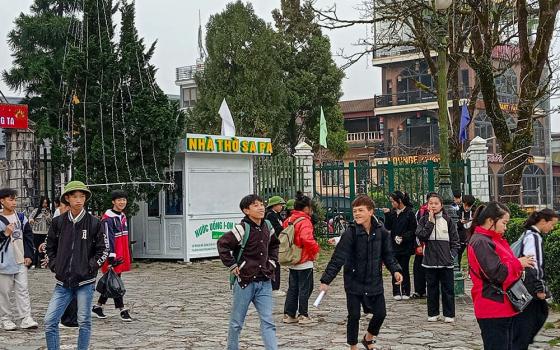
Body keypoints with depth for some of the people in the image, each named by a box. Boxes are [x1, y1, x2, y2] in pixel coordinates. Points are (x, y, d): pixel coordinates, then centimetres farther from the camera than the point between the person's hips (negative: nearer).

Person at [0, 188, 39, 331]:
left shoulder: (21, 217, 8)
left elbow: (28, 237, 11)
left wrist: (28, 255, 4)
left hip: (21, 261, 3)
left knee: (22, 289, 0)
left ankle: (25, 318, -2)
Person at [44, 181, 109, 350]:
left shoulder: (94, 223, -4)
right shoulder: (58, 222, 4)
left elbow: (103, 250, 2)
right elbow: (50, 247, 16)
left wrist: (90, 267, -6)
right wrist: (55, 266, 5)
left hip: (85, 281, -2)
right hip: (63, 282, 2)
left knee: (84, 322, 5)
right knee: (50, 321, -3)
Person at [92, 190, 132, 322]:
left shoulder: (123, 216, 14)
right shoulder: (108, 218, -14)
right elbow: (108, 238, -19)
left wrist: (126, 256, 22)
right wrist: (111, 257, -23)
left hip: (121, 255, 9)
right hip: (113, 256, -9)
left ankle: (98, 306, 24)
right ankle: (122, 310, -1)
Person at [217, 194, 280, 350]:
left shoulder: (267, 227, 7)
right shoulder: (243, 229, -14)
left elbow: (274, 244, 26)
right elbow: (222, 244, -19)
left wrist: (272, 262, 13)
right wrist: (232, 266, -15)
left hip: (264, 282, 5)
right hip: (245, 281, -5)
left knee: (268, 321, -2)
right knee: (237, 322, 9)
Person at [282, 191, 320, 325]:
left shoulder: (288, 221, 8)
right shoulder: (305, 221, -17)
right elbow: (307, 239, -33)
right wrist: (315, 250, -17)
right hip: (305, 262, -8)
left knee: (292, 288, 14)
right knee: (305, 288, 2)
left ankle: (288, 314, 17)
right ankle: (303, 315, 6)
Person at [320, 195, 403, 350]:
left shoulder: (381, 232, -4)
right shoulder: (351, 233, -15)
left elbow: (387, 255, 6)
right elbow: (338, 258, -17)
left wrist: (395, 270, -10)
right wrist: (326, 280, -22)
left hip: (374, 282, 3)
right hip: (354, 282, -3)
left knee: (380, 313, 7)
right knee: (354, 315, 2)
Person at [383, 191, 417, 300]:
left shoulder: (409, 213, -6)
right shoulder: (392, 212, 8)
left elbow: (413, 230, -6)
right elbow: (388, 227, 3)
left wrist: (403, 237, -17)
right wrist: (387, 215, -7)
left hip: (405, 246, -4)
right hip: (394, 246, 4)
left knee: (404, 269, 3)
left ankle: (405, 292, 12)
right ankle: (396, 292, 9)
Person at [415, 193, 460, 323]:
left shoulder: (447, 220, 2)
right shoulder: (424, 220, 4)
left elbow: (455, 240, 6)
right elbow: (421, 235, -11)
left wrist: (452, 254, -4)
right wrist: (430, 222, -14)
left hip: (446, 261, -1)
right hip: (430, 260, 1)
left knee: (447, 288, 3)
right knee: (432, 288, 9)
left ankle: (449, 314, 10)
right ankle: (433, 313, 18)